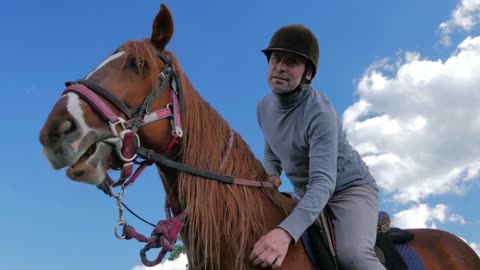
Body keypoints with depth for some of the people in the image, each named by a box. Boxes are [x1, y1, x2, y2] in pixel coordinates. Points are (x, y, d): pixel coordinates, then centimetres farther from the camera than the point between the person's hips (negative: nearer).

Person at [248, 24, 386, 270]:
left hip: (350, 188, -7)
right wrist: (271, 176, -11)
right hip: (309, 197, 7)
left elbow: (323, 182, -35)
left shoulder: (320, 113, -26)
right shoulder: (264, 107, -3)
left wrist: (287, 231, -51)